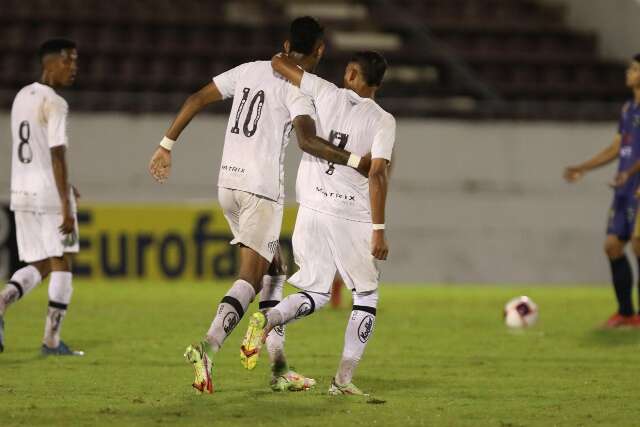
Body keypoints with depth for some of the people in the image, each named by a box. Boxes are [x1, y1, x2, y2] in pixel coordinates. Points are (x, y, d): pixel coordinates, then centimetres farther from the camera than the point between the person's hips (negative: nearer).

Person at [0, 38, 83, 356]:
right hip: (50, 195, -7)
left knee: (40, 265, 14)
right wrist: (67, 207, -20)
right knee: (61, 265, 3)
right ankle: (52, 340, 2)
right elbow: (57, 156, -19)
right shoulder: (54, 104, -13)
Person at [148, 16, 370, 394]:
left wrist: (166, 146, 20)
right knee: (250, 278, -7)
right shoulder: (297, 87, -8)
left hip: (229, 180, 7)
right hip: (263, 186, -7)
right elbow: (307, 140, -23)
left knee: (274, 272, 16)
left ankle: (280, 367, 14)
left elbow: (197, 100, 13)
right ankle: (209, 348, -28)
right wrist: (355, 161, -20)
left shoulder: (250, 70, 12)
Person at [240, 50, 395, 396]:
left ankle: (267, 319, -16)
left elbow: (278, 62, 8)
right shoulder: (382, 121, -4)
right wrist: (379, 230, -11)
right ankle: (344, 378, 3)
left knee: (316, 293, 15)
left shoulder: (327, 94, 2)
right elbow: (377, 174, -13)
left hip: (312, 209, 3)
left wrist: (293, 52, 32)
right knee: (366, 296, 13)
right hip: (352, 216, -3)